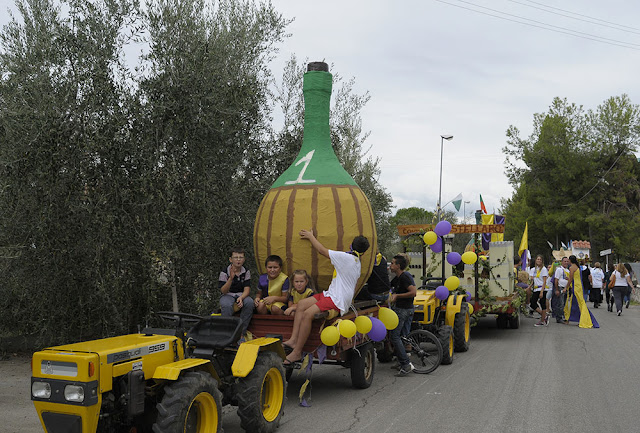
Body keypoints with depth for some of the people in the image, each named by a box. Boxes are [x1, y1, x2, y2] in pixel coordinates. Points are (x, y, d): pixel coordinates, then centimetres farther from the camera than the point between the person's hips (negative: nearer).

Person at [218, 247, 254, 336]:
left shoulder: (246, 272, 1)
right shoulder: (224, 273, -8)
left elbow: (247, 289, -5)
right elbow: (223, 291, -14)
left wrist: (241, 298, -27)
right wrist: (231, 278, -29)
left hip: (242, 295, 2)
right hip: (228, 295, -2)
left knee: (249, 302, -31)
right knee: (226, 305, -37)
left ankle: (241, 332, -23)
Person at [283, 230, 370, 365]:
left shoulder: (345, 257, -10)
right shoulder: (357, 263, 17)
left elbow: (322, 250, -5)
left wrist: (311, 236, 9)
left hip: (337, 300, -10)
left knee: (307, 314, -25)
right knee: (301, 304, 2)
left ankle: (297, 352, -23)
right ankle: (293, 340, -9)